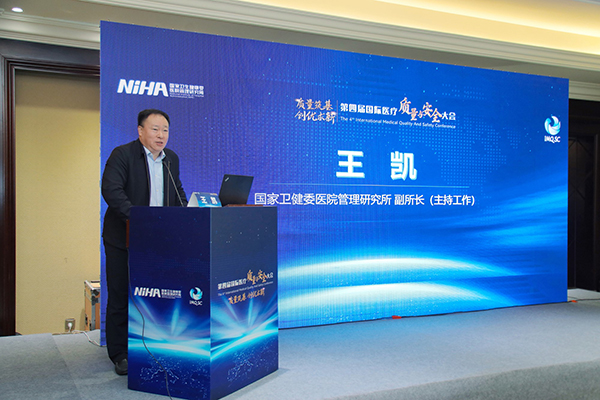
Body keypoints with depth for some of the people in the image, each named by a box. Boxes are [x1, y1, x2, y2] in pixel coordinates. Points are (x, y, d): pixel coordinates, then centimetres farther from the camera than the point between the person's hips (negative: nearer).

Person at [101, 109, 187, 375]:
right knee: (120, 298, 3)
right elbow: (111, 190, -21)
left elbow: (177, 193, 18)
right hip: (123, 239, -5)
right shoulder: (122, 155, -9)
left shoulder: (172, 159, 11)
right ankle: (120, 355, 15)